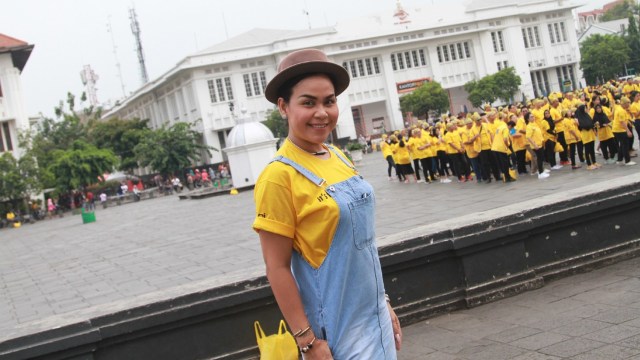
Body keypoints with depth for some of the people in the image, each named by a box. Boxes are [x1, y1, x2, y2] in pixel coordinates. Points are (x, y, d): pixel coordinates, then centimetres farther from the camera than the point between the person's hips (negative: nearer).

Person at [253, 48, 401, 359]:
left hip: (374, 318, 7)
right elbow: (277, 268, -16)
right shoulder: (279, 175, -18)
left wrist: (383, 304, 15)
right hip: (336, 329, -7)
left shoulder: (338, 158, 4)